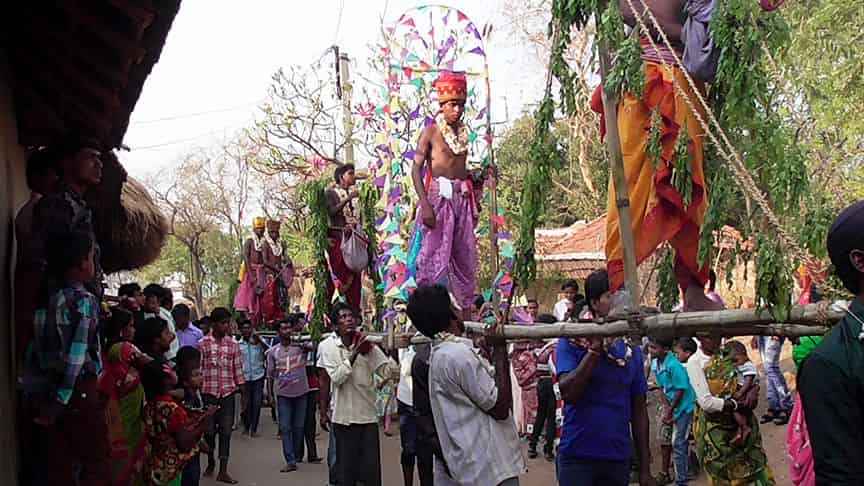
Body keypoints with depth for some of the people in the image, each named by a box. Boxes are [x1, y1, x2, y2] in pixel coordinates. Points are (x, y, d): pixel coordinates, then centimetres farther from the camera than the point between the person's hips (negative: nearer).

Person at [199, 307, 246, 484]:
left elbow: (238, 370, 8)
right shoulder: (203, 344, 0)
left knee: (226, 431, -2)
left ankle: (223, 471, 1)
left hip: (228, 393, 1)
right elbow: (198, 369, 0)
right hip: (208, 393, -1)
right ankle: (210, 463, 30)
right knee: (209, 430, 6)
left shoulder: (233, 344, 6)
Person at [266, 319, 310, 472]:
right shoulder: (273, 352, 2)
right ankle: (290, 461, -1)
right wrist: (271, 394, 6)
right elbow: (270, 374, 7)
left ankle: (297, 456, 25)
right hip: (283, 393, 0)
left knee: (299, 427, 9)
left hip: (301, 392, 0)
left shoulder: (300, 346, 0)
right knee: (285, 428, -2)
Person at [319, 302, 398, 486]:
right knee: (347, 467, 8)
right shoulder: (329, 348, -2)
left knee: (372, 469, 2)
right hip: (344, 417, -1)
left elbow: (389, 371, -7)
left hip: (368, 416, 1)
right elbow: (336, 378, -13)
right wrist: (353, 354, -18)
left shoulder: (368, 347, 0)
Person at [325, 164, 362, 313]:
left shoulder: (355, 191, 17)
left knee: (354, 273, 1)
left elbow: (360, 214, 17)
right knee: (336, 271, -10)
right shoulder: (331, 193, 2)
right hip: (337, 236, -5)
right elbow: (331, 211, -14)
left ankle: (354, 310, 4)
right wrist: (347, 199, -20)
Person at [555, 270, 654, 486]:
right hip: (577, 457, -4)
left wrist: (645, 468, 8)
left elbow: (639, 411, 10)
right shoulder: (571, 341, -3)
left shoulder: (632, 350, 8)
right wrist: (596, 348, -19)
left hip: (619, 459, 4)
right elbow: (568, 393, -16)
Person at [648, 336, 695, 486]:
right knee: (664, 440, 15)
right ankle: (665, 474, 30)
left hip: (683, 407, -8)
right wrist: (666, 408, -8)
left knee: (678, 444, -4)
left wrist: (670, 410, -14)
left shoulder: (674, 365, -26)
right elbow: (662, 389, 3)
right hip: (670, 406, 8)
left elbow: (681, 390, -21)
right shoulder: (655, 364, -3)